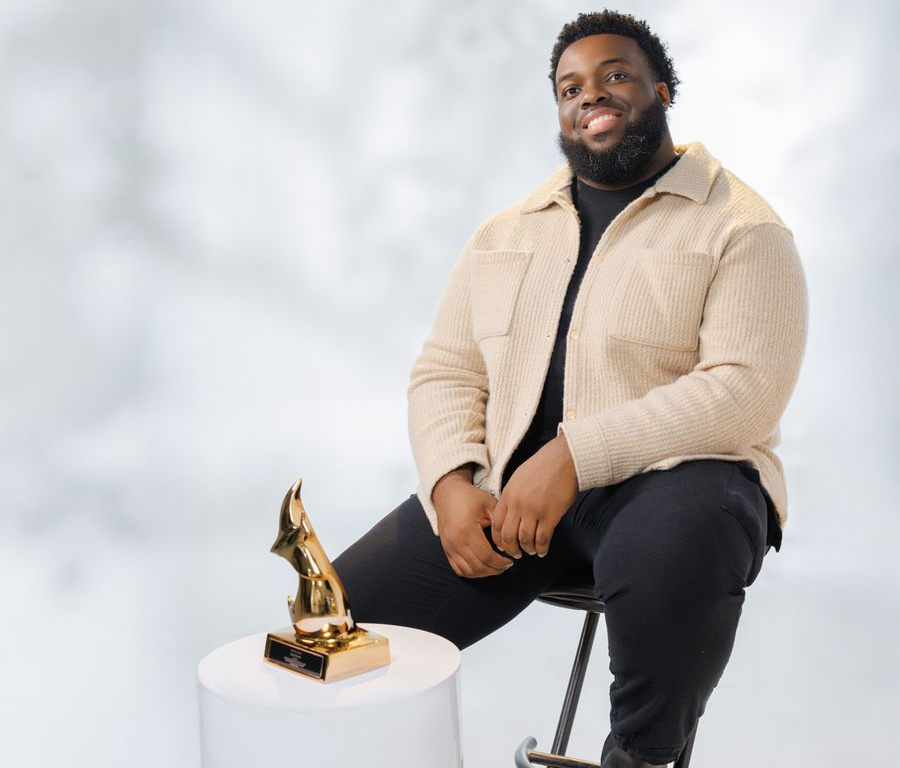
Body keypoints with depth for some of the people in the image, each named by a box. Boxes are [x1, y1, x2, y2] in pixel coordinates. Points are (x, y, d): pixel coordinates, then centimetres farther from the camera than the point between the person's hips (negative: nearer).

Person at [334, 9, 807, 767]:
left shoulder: (742, 227, 1)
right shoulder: (504, 235, 18)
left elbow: (743, 391, -12)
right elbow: (444, 372, 13)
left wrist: (575, 454, -22)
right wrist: (451, 484, -8)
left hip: (666, 474, -3)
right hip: (504, 485, 4)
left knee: (670, 555, -40)